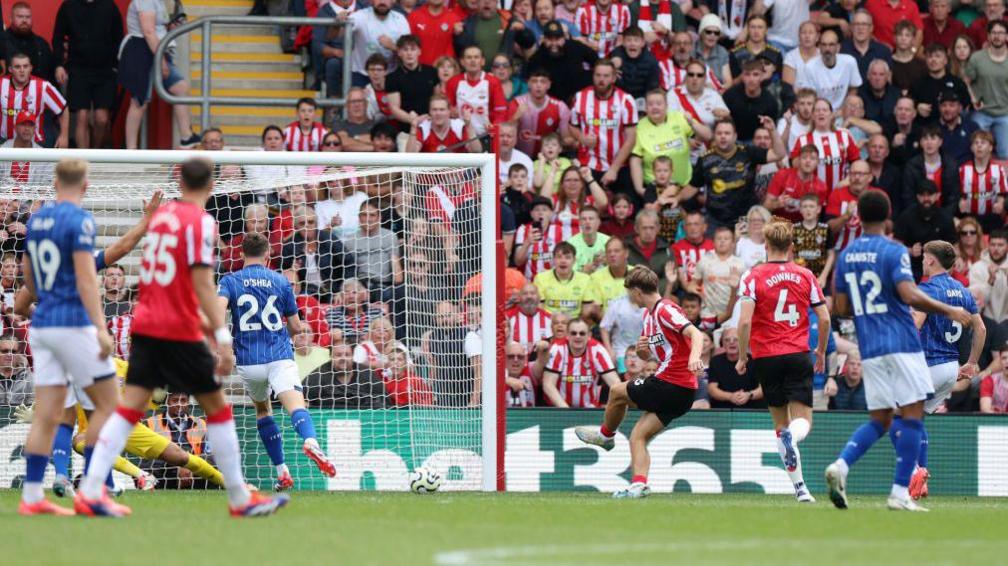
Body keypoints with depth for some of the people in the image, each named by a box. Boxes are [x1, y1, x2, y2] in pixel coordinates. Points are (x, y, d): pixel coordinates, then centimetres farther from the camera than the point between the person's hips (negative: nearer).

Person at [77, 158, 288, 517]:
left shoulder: (161, 214, 12)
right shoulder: (200, 222, -10)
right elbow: (202, 285, -17)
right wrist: (222, 339, -19)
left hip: (145, 325, 7)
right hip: (179, 330, -6)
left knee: (130, 408, 3)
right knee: (217, 407, 5)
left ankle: (90, 491, -9)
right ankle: (240, 499, 10)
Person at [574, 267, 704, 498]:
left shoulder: (665, 310, -12)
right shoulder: (649, 314, 19)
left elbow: (695, 333, -26)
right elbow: (646, 356, 28)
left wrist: (694, 356, -46)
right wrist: (641, 349, 3)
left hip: (669, 384, -9)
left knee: (617, 391, 8)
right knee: (638, 436, 6)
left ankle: (606, 434, 31)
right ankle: (639, 484, -7)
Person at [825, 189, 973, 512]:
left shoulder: (846, 255, 10)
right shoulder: (894, 251, -8)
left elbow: (840, 309, 12)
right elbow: (909, 295, -20)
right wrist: (948, 311, -12)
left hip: (869, 348, 6)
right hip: (901, 342, -6)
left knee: (880, 419, 13)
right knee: (912, 413, -1)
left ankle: (841, 466, -11)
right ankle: (900, 493, -7)